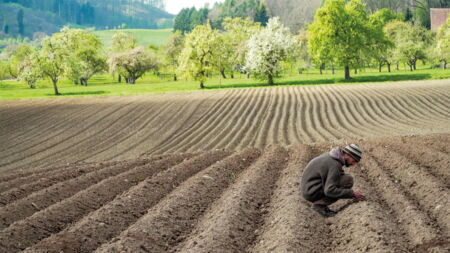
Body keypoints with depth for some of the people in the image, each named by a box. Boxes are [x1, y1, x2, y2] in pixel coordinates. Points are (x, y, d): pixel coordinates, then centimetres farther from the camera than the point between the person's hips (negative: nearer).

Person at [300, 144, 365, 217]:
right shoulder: (334, 165, -21)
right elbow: (329, 191, -29)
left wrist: (353, 195, 8)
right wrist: (352, 192, -23)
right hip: (313, 193, -10)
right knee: (348, 180, -15)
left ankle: (318, 203, 10)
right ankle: (319, 204, -9)